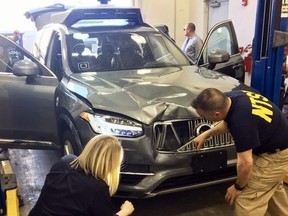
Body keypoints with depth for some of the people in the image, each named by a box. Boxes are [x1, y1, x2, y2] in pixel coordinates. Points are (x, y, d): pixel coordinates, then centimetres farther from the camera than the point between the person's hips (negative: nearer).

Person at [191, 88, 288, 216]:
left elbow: (245, 163, -28)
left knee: (247, 200, -4)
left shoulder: (241, 121, -37)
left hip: (276, 155, -9)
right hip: (277, 144, 9)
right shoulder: (231, 97, -10)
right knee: (272, 188, 27)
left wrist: (238, 187, -12)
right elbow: (228, 122, 13)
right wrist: (206, 134, 14)